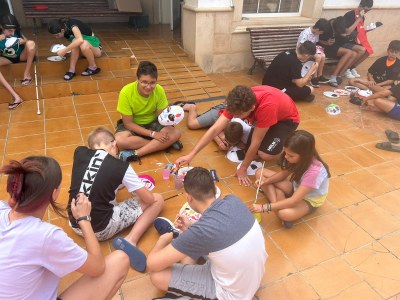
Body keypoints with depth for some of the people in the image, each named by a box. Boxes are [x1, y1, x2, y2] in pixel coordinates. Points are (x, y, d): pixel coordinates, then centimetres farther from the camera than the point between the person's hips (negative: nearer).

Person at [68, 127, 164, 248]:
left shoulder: (79, 153, 0)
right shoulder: (121, 166, -12)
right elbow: (149, 199, -5)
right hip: (101, 229, -6)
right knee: (157, 200, 4)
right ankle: (131, 240, -10)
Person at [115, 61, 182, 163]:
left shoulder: (159, 90, -17)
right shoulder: (126, 92, -25)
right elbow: (128, 123, -19)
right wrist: (152, 134, -26)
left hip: (152, 123, 2)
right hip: (132, 126, -2)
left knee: (176, 133, -25)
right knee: (119, 140, -35)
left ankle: (135, 154, -26)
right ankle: (163, 145, -20)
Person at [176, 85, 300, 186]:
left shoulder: (267, 106, -45)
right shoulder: (238, 103, -28)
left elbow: (255, 143, -34)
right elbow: (215, 129, -28)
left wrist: (242, 169, -22)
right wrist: (191, 155, -32)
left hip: (287, 118, -6)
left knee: (265, 154, -29)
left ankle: (281, 141, 3)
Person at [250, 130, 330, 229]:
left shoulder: (314, 171, -37)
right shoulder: (296, 158, -18)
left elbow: (293, 201, -37)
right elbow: (284, 174, 1)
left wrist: (264, 208, -37)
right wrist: (266, 181, -18)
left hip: (309, 199, -8)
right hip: (296, 187, 8)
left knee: (284, 214, -42)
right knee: (260, 172, -8)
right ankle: (277, 204, -19)